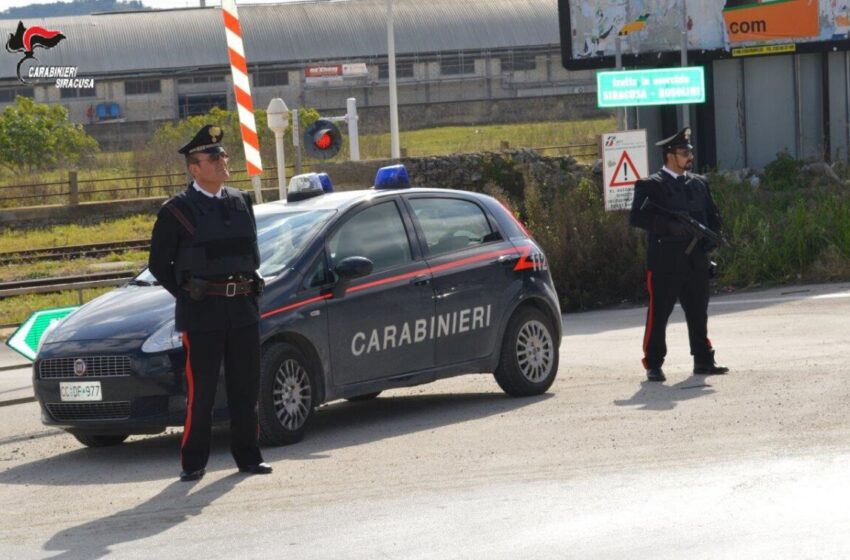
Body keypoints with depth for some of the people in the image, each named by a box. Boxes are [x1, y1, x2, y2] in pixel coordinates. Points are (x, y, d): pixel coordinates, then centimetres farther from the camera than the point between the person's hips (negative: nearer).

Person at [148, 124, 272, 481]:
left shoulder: (241, 202, 13)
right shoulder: (176, 211, -4)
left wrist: (249, 286, 13)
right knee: (201, 391, -3)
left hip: (243, 308, 5)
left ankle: (248, 456, 16)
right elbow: (159, 264, 1)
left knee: (246, 388, 8)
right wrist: (187, 293, -3)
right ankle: (193, 462, 3)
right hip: (201, 313, -5)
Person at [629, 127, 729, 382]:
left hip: (697, 262, 5)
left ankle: (703, 360, 18)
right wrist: (670, 226, -21)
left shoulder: (699, 183, 15)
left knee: (698, 313, 10)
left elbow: (713, 216, 20)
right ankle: (653, 365, 2)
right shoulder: (650, 186, -3)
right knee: (659, 313, -3)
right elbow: (636, 217, -12)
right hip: (665, 263, -5)